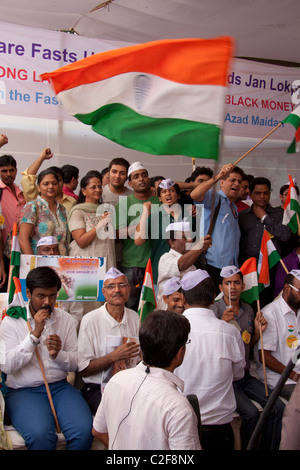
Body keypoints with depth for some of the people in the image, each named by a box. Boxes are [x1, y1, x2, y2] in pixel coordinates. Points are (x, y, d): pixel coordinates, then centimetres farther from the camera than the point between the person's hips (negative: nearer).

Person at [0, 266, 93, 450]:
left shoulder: (66, 320, 8)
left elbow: (75, 364, 9)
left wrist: (58, 354, -14)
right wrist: (35, 334, -17)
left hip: (60, 386, 3)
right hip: (23, 390, -2)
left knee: (85, 431, -23)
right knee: (40, 434, -31)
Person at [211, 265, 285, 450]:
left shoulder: (249, 310, 9)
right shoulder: (213, 311, -10)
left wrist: (258, 331, 0)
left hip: (245, 375, 6)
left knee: (278, 407, -8)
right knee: (251, 413, -22)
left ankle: (268, 448, 10)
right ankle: (246, 448, 2)